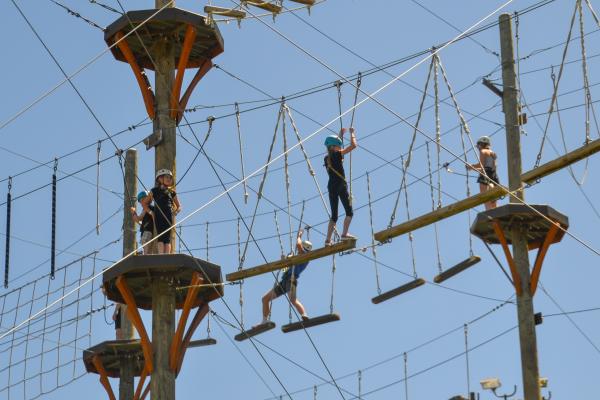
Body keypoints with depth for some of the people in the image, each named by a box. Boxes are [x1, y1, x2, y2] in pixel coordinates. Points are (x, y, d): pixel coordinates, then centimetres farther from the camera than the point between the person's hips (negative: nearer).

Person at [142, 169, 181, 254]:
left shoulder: (171, 192, 15)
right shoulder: (155, 191, 12)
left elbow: (179, 206, 22)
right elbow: (144, 203, 20)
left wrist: (175, 212, 1)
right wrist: (150, 212, 6)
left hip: (168, 217, 2)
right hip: (158, 217, -2)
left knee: (167, 237, -4)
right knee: (161, 236, -12)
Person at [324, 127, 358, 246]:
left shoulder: (327, 158, 13)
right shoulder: (337, 155, -5)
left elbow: (334, 147, 36)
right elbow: (353, 145, -5)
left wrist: (341, 135, 41)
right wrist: (352, 133, 10)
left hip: (331, 186, 7)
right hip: (341, 186, -7)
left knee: (334, 215, 9)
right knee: (349, 212, -3)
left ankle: (328, 239, 0)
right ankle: (345, 233, -21)